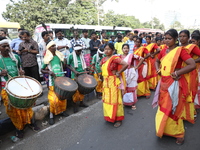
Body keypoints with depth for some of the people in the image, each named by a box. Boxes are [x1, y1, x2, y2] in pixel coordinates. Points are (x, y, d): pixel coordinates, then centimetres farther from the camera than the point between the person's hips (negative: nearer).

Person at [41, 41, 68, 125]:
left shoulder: (59, 56, 5)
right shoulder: (47, 59, -5)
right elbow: (42, 70, -1)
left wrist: (64, 63, -5)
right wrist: (49, 72, -18)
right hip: (53, 81, -4)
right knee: (53, 99, -3)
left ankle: (62, 111, 33)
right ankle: (51, 116, 13)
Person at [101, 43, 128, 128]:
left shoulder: (115, 58, -15)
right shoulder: (103, 59, 7)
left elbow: (126, 64, -26)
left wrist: (118, 72, -16)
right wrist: (104, 75, 10)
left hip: (113, 82, -8)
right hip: (105, 82, 8)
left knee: (114, 100, 1)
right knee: (106, 99, 15)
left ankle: (118, 119, 17)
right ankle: (109, 116, 33)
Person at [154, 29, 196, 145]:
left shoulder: (180, 50, -12)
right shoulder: (164, 50, 6)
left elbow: (193, 65, -21)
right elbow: (157, 61, 23)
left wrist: (177, 73, -20)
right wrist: (158, 70, 5)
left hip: (175, 83, -6)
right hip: (164, 82, 6)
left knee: (173, 109, 3)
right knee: (164, 108, 17)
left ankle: (179, 134, 25)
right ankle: (165, 129, 37)